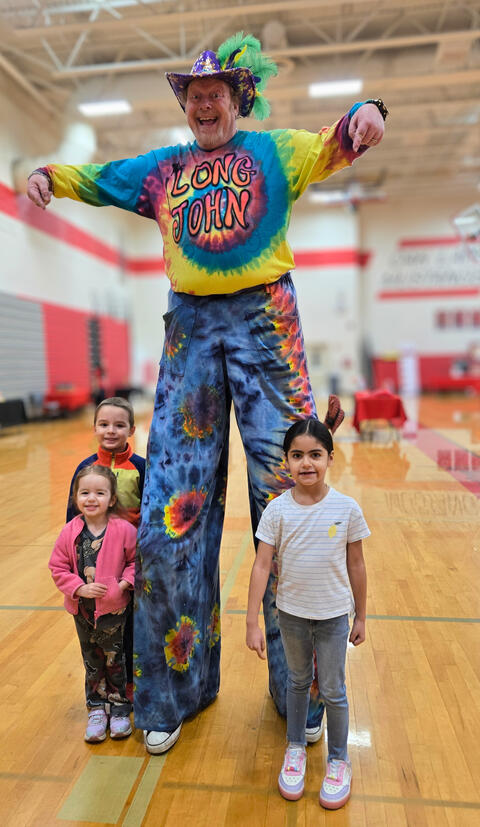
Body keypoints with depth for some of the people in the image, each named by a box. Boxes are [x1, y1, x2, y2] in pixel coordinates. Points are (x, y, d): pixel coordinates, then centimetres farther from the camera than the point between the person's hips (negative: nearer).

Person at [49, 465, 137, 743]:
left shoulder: (124, 530, -17)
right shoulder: (70, 532, -11)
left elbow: (137, 560, -5)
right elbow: (58, 567, -4)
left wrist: (126, 582, -18)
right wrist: (80, 588, -16)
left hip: (114, 608, -2)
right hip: (82, 609, 3)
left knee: (114, 659, 14)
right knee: (92, 661, 19)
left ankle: (120, 709, 33)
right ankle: (97, 709, 36)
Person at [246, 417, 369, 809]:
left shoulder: (347, 509, -15)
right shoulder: (277, 510, -15)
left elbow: (356, 565, -5)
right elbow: (262, 565, -13)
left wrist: (361, 617, 3)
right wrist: (252, 623, -13)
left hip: (333, 615, -1)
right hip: (291, 613, 1)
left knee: (333, 690, 14)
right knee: (298, 681, 22)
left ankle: (338, 759, 39)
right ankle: (296, 748, 46)